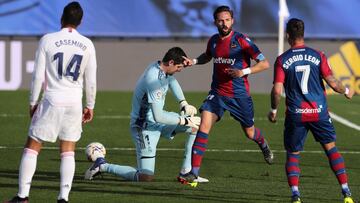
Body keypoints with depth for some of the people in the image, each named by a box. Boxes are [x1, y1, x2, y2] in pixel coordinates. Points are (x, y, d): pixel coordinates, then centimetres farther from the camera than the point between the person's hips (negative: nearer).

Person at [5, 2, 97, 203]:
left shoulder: (48, 40, -4)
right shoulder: (87, 45, 3)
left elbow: (38, 76, -4)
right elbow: (91, 81, 5)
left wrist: (33, 102, 7)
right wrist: (90, 106, 17)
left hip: (52, 101, -2)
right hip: (75, 103, 2)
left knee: (32, 148, 4)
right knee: (68, 151, 10)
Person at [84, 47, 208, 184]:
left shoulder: (162, 68, -1)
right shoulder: (154, 81, -29)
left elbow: (172, 81, 25)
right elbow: (158, 117, -30)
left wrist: (184, 104, 11)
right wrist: (184, 121, -21)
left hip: (157, 121, 10)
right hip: (145, 127, -10)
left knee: (196, 124, 6)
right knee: (146, 178, -14)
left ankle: (187, 171, 10)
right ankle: (103, 166, 1)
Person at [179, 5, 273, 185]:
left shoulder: (241, 40, -13)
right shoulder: (213, 41, 3)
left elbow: (264, 63, -15)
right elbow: (207, 56, 28)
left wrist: (243, 72, -27)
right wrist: (194, 61, 7)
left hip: (239, 95, -3)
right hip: (217, 93, 3)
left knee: (249, 133, 14)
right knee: (204, 126, -16)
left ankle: (264, 146, 52)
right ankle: (194, 172, -18)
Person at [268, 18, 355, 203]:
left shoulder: (282, 60, -4)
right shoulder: (317, 56, -2)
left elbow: (277, 90, -9)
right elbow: (333, 83, -4)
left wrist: (273, 110, 8)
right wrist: (346, 91, 17)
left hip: (295, 115, -1)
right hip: (319, 112, 1)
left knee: (292, 155, 11)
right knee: (331, 148, 13)